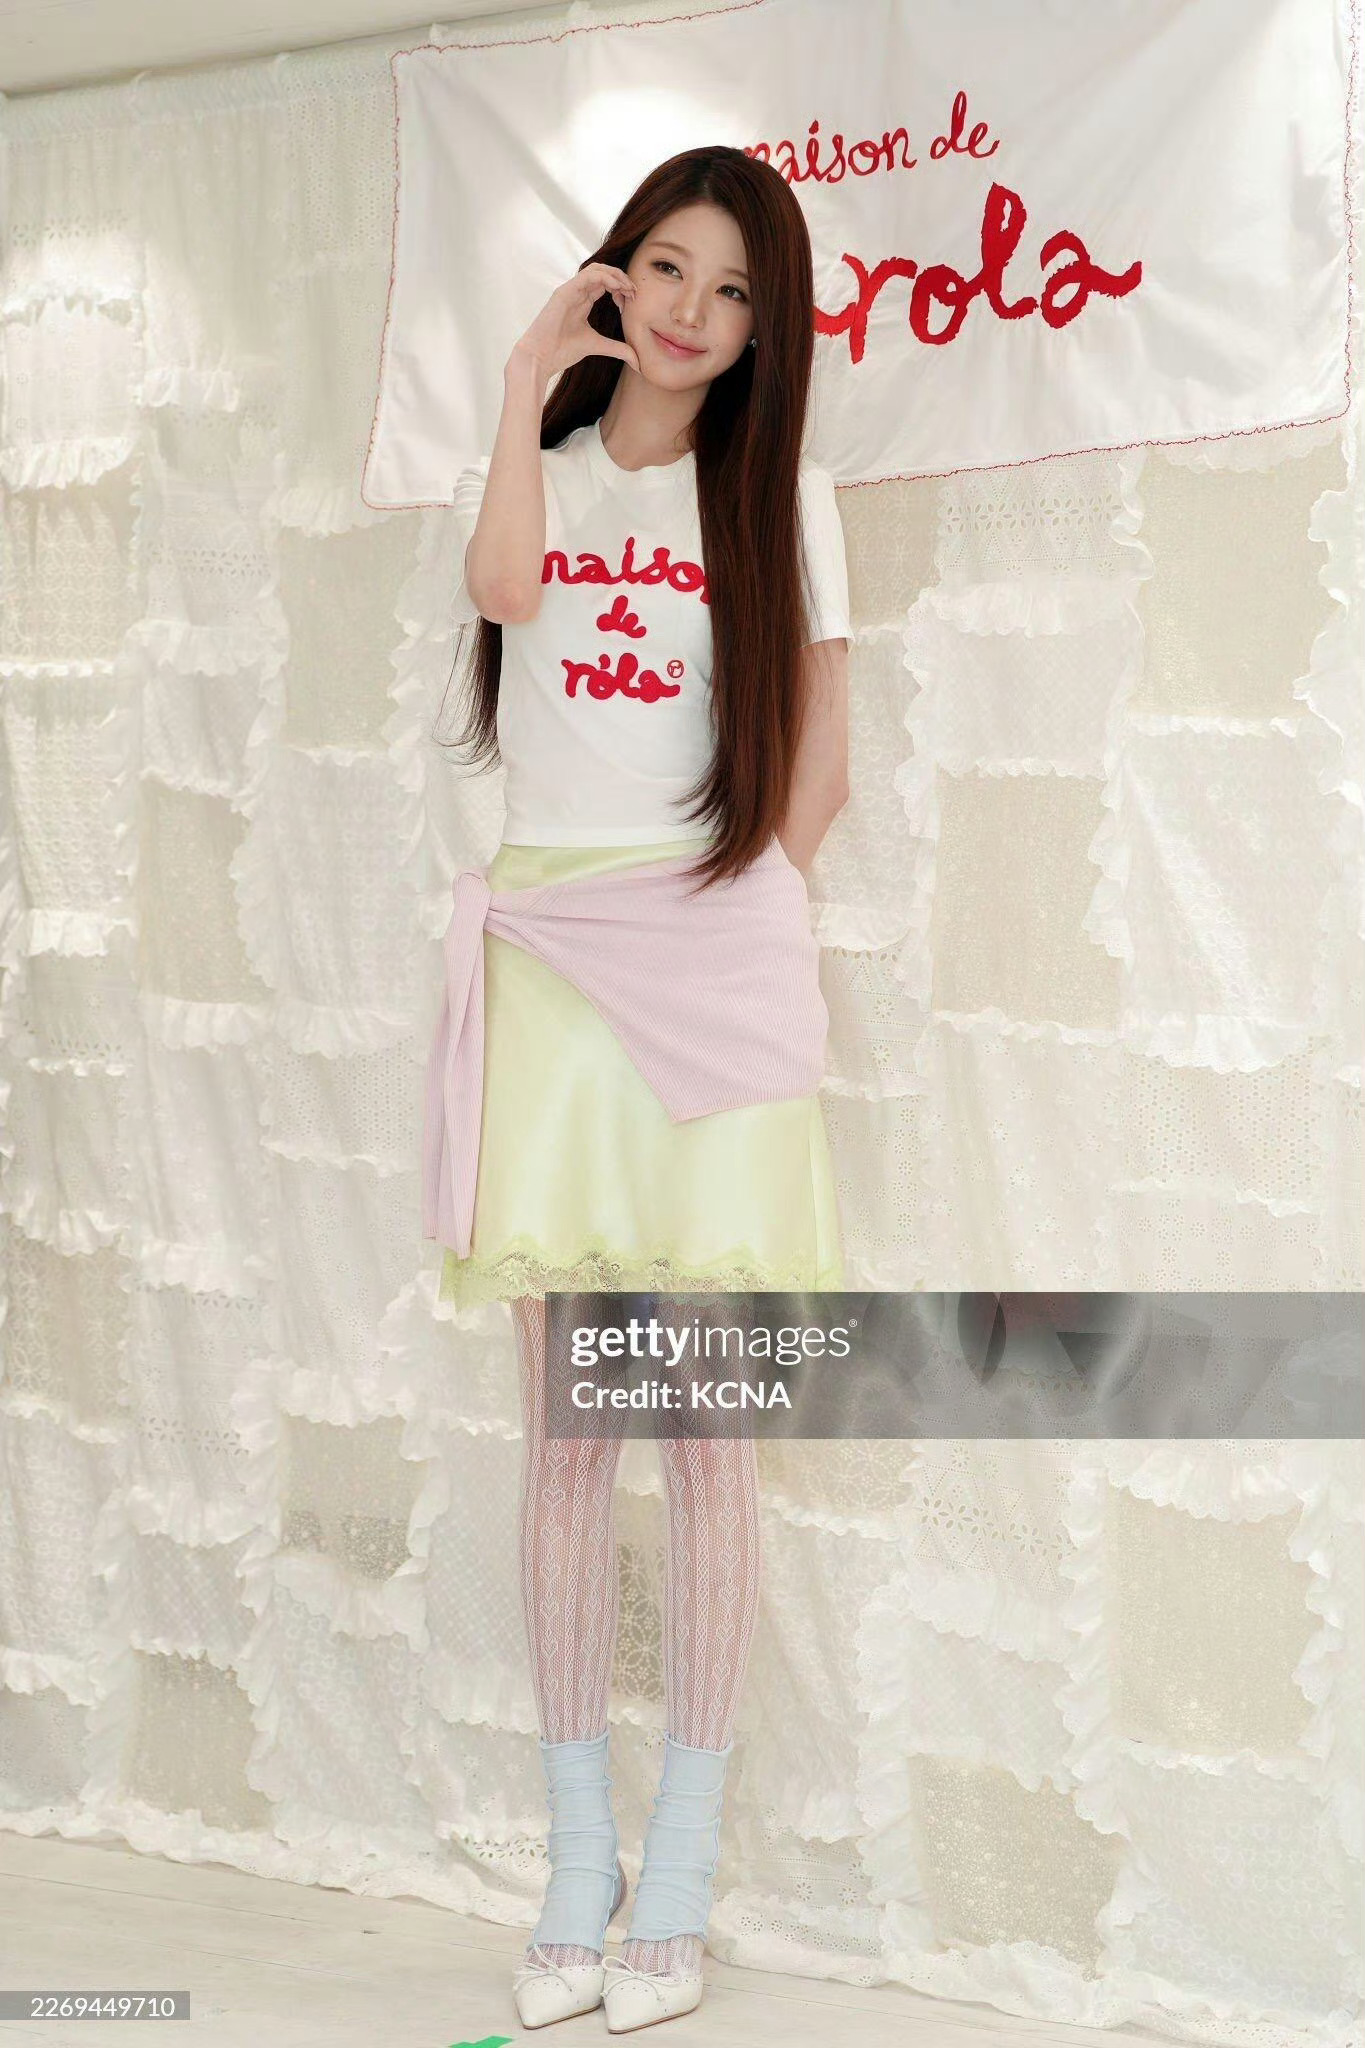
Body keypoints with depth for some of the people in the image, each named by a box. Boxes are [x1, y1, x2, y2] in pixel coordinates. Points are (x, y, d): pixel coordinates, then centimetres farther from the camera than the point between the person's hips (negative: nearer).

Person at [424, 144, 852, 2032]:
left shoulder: (779, 489, 11)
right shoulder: (535, 466, 14)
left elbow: (817, 768, 10)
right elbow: (503, 588, -11)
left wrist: (734, 914, 2)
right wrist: (531, 379, -5)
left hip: (715, 959, -1)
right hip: (545, 949, 1)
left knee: (708, 1428, -3)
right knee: (565, 1429, 2)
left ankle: (682, 1868, 6)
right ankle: (576, 1856, 11)